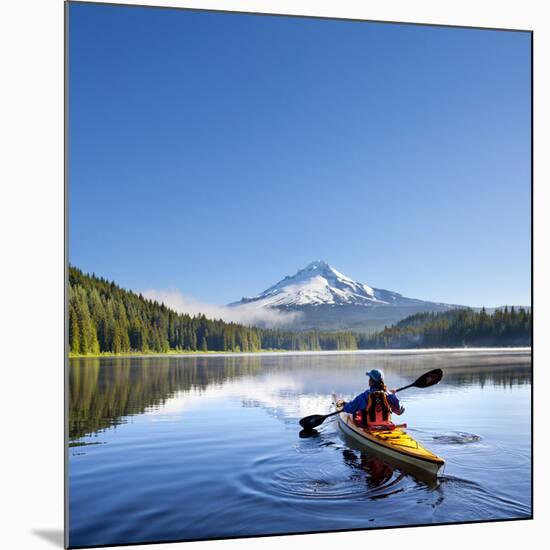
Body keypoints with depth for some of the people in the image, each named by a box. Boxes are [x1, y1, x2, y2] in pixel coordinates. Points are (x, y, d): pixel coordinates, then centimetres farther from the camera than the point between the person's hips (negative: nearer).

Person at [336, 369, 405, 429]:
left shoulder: (364, 396, -15)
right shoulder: (389, 395, -9)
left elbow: (350, 408, -6)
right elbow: (400, 411, 1)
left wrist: (343, 404, 18)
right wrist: (393, 396, 15)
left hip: (368, 427, -2)